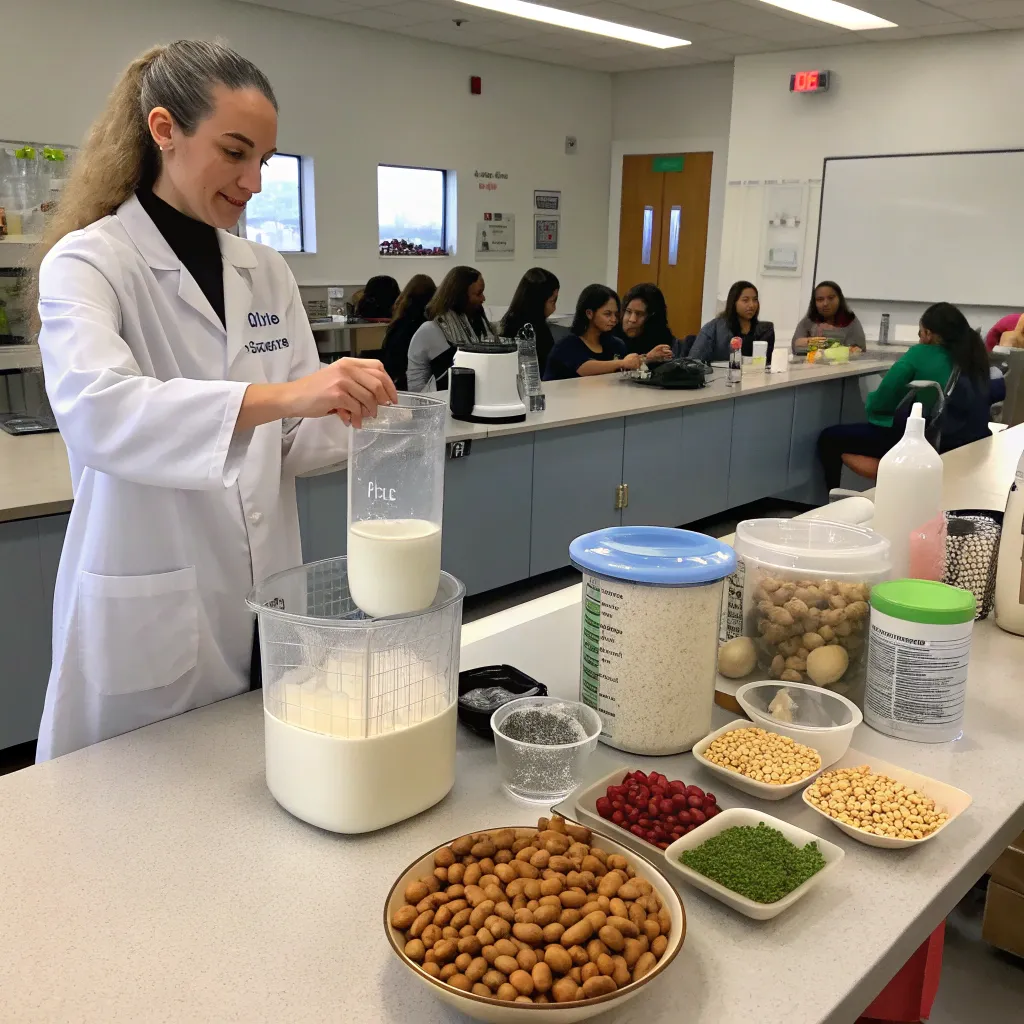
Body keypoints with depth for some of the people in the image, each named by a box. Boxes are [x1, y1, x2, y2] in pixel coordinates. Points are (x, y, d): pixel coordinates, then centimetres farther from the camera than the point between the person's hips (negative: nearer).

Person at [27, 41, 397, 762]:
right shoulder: (88, 262, -9)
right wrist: (279, 395, -41)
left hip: (264, 605, 5)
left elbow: (293, 441, 7)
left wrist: (358, 416, -14)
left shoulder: (268, 274, 8)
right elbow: (95, 409, -29)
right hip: (148, 620, -5)